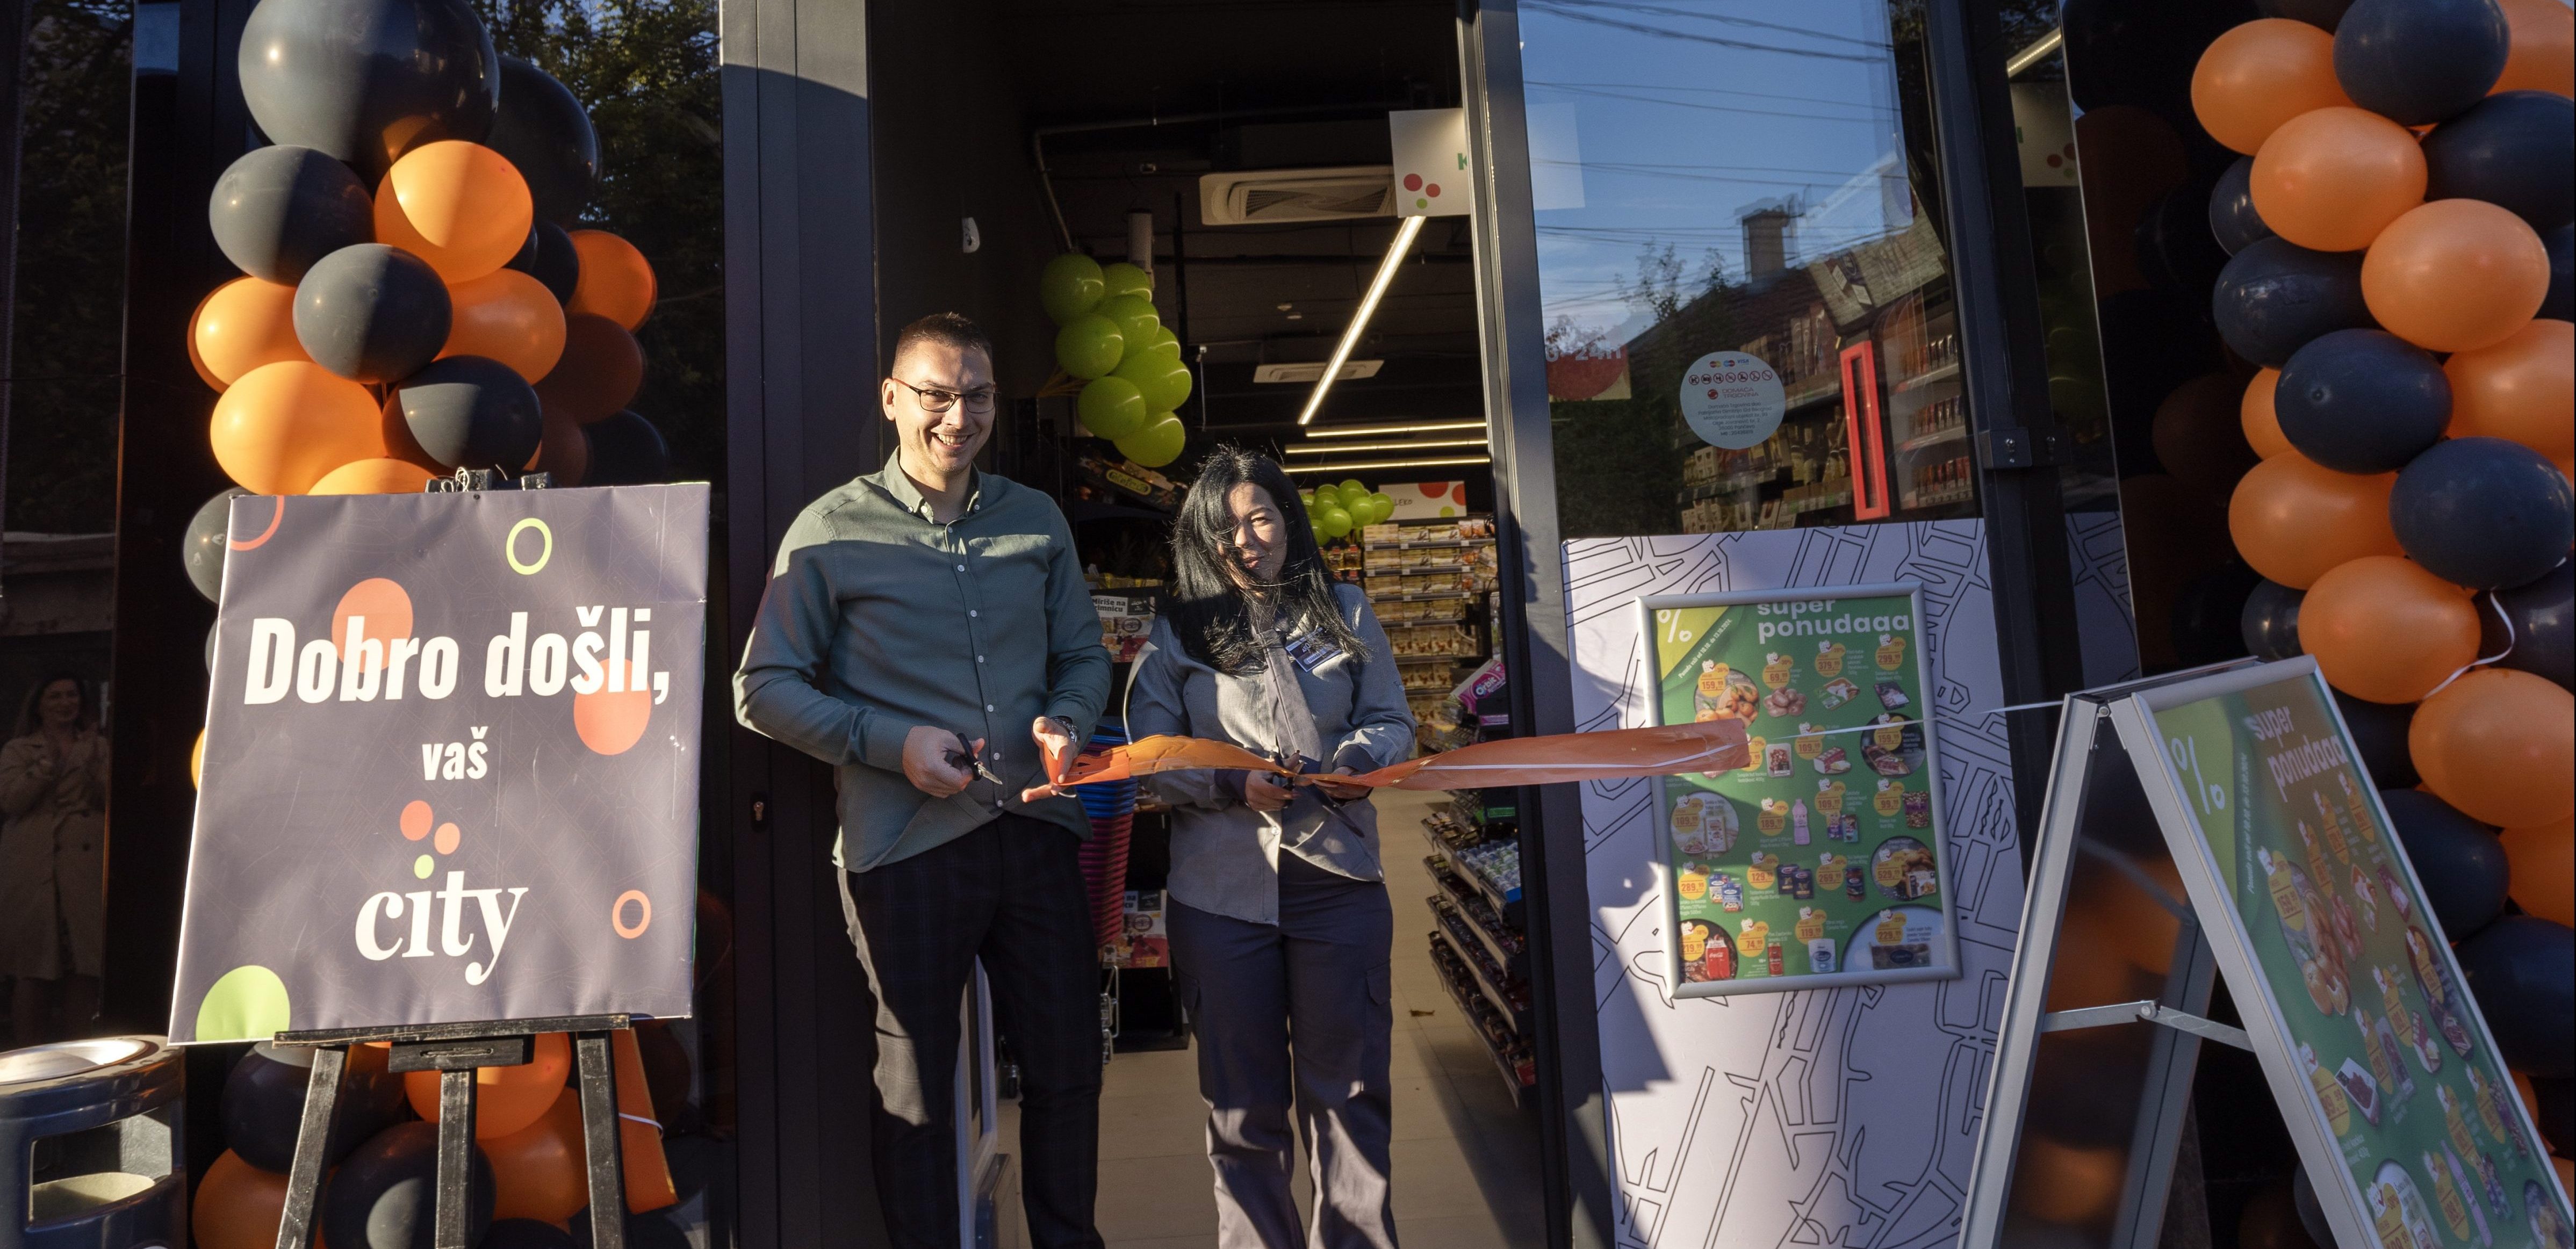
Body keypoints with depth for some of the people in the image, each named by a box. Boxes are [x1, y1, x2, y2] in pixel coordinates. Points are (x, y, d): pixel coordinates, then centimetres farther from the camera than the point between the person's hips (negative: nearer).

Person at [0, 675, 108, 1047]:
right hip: (33, 869, -1)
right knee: (33, 968, -1)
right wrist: (49, 763, -12)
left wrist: (93, 764, -8)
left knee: (85, 967, 1)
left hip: (88, 867, 1)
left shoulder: (99, 747, 16)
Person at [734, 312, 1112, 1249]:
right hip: (906, 845, -3)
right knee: (916, 1086, 11)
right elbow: (764, 689, -3)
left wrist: (1065, 719, -7)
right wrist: (893, 742, -14)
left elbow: (1084, 654, 15)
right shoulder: (832, 531, -1)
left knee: (1069, 1067, 14)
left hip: (1035, 830, 4)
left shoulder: (1036, 521, 10)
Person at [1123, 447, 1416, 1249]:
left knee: (1348, 1086, 8)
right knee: (1243, 1099, 10)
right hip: (1222, 890, 0)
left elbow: (1394, 723, 10)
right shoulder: (1177, 634, 6)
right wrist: (1234, 786, -16)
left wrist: (1358, 762, -11)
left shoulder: (1345, 613, 11)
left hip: (1337, 880, 1)